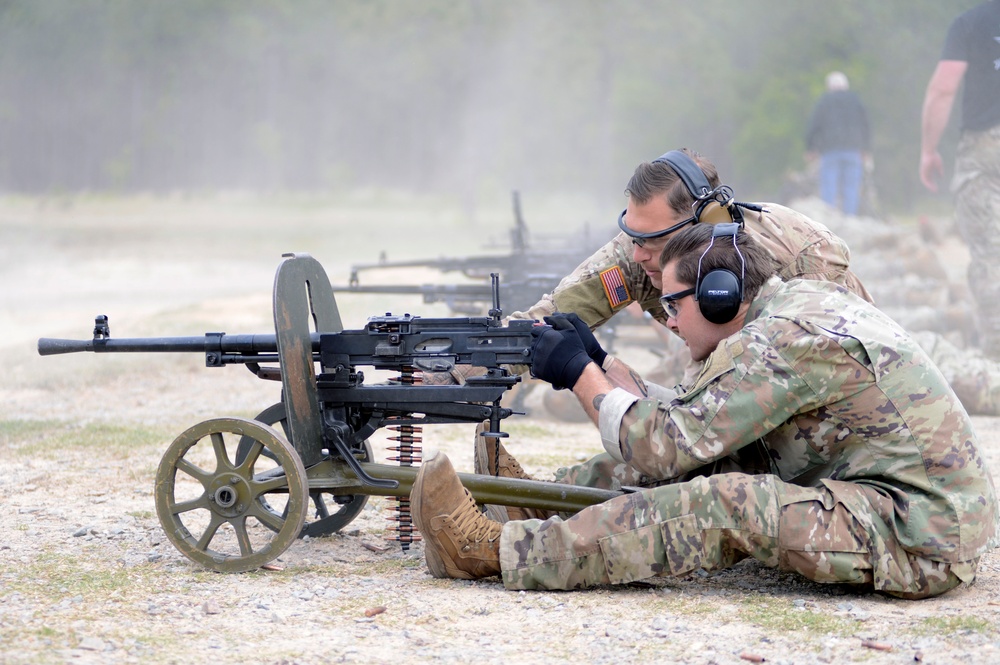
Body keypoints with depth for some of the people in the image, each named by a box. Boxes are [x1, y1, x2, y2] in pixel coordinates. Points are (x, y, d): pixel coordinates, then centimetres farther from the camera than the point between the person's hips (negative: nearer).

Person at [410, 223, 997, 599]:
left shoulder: (784, 341, -18)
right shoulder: (804, 301, 13)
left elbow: (665, 446, -16)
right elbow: (691, 419, 14)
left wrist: (580, 374, -4)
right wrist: (599, 363, 9)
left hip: (920, 540, -10)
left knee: (720, 506, -21)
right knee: (713, 467, 6)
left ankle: (496, 551, -18)